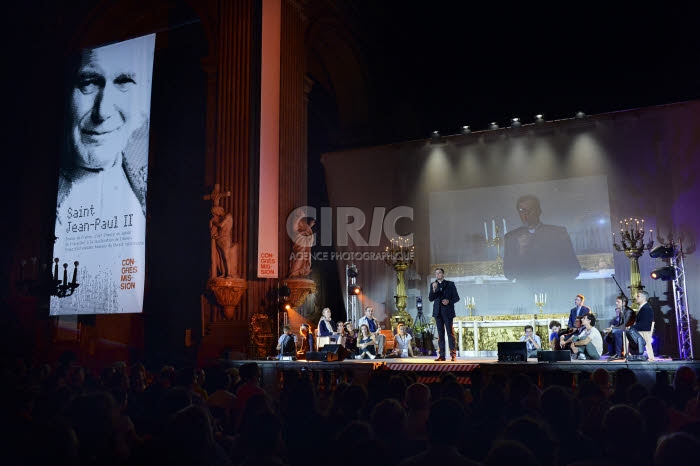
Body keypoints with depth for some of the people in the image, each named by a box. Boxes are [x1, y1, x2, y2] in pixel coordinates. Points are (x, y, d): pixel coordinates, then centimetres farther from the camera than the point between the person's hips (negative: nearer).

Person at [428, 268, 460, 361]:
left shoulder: (450, 284, 5)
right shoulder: (433, 285, 12)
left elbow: (456, 298, 4)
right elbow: (430, 299, 5)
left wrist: (449, 301, -14)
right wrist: (434, 290, -11)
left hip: (447, 311, -3)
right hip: (438, 312, 3)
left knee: (450, 333, -5)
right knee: (440, 333, 3)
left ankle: (453, 355, -4)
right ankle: (441, 355, 3)